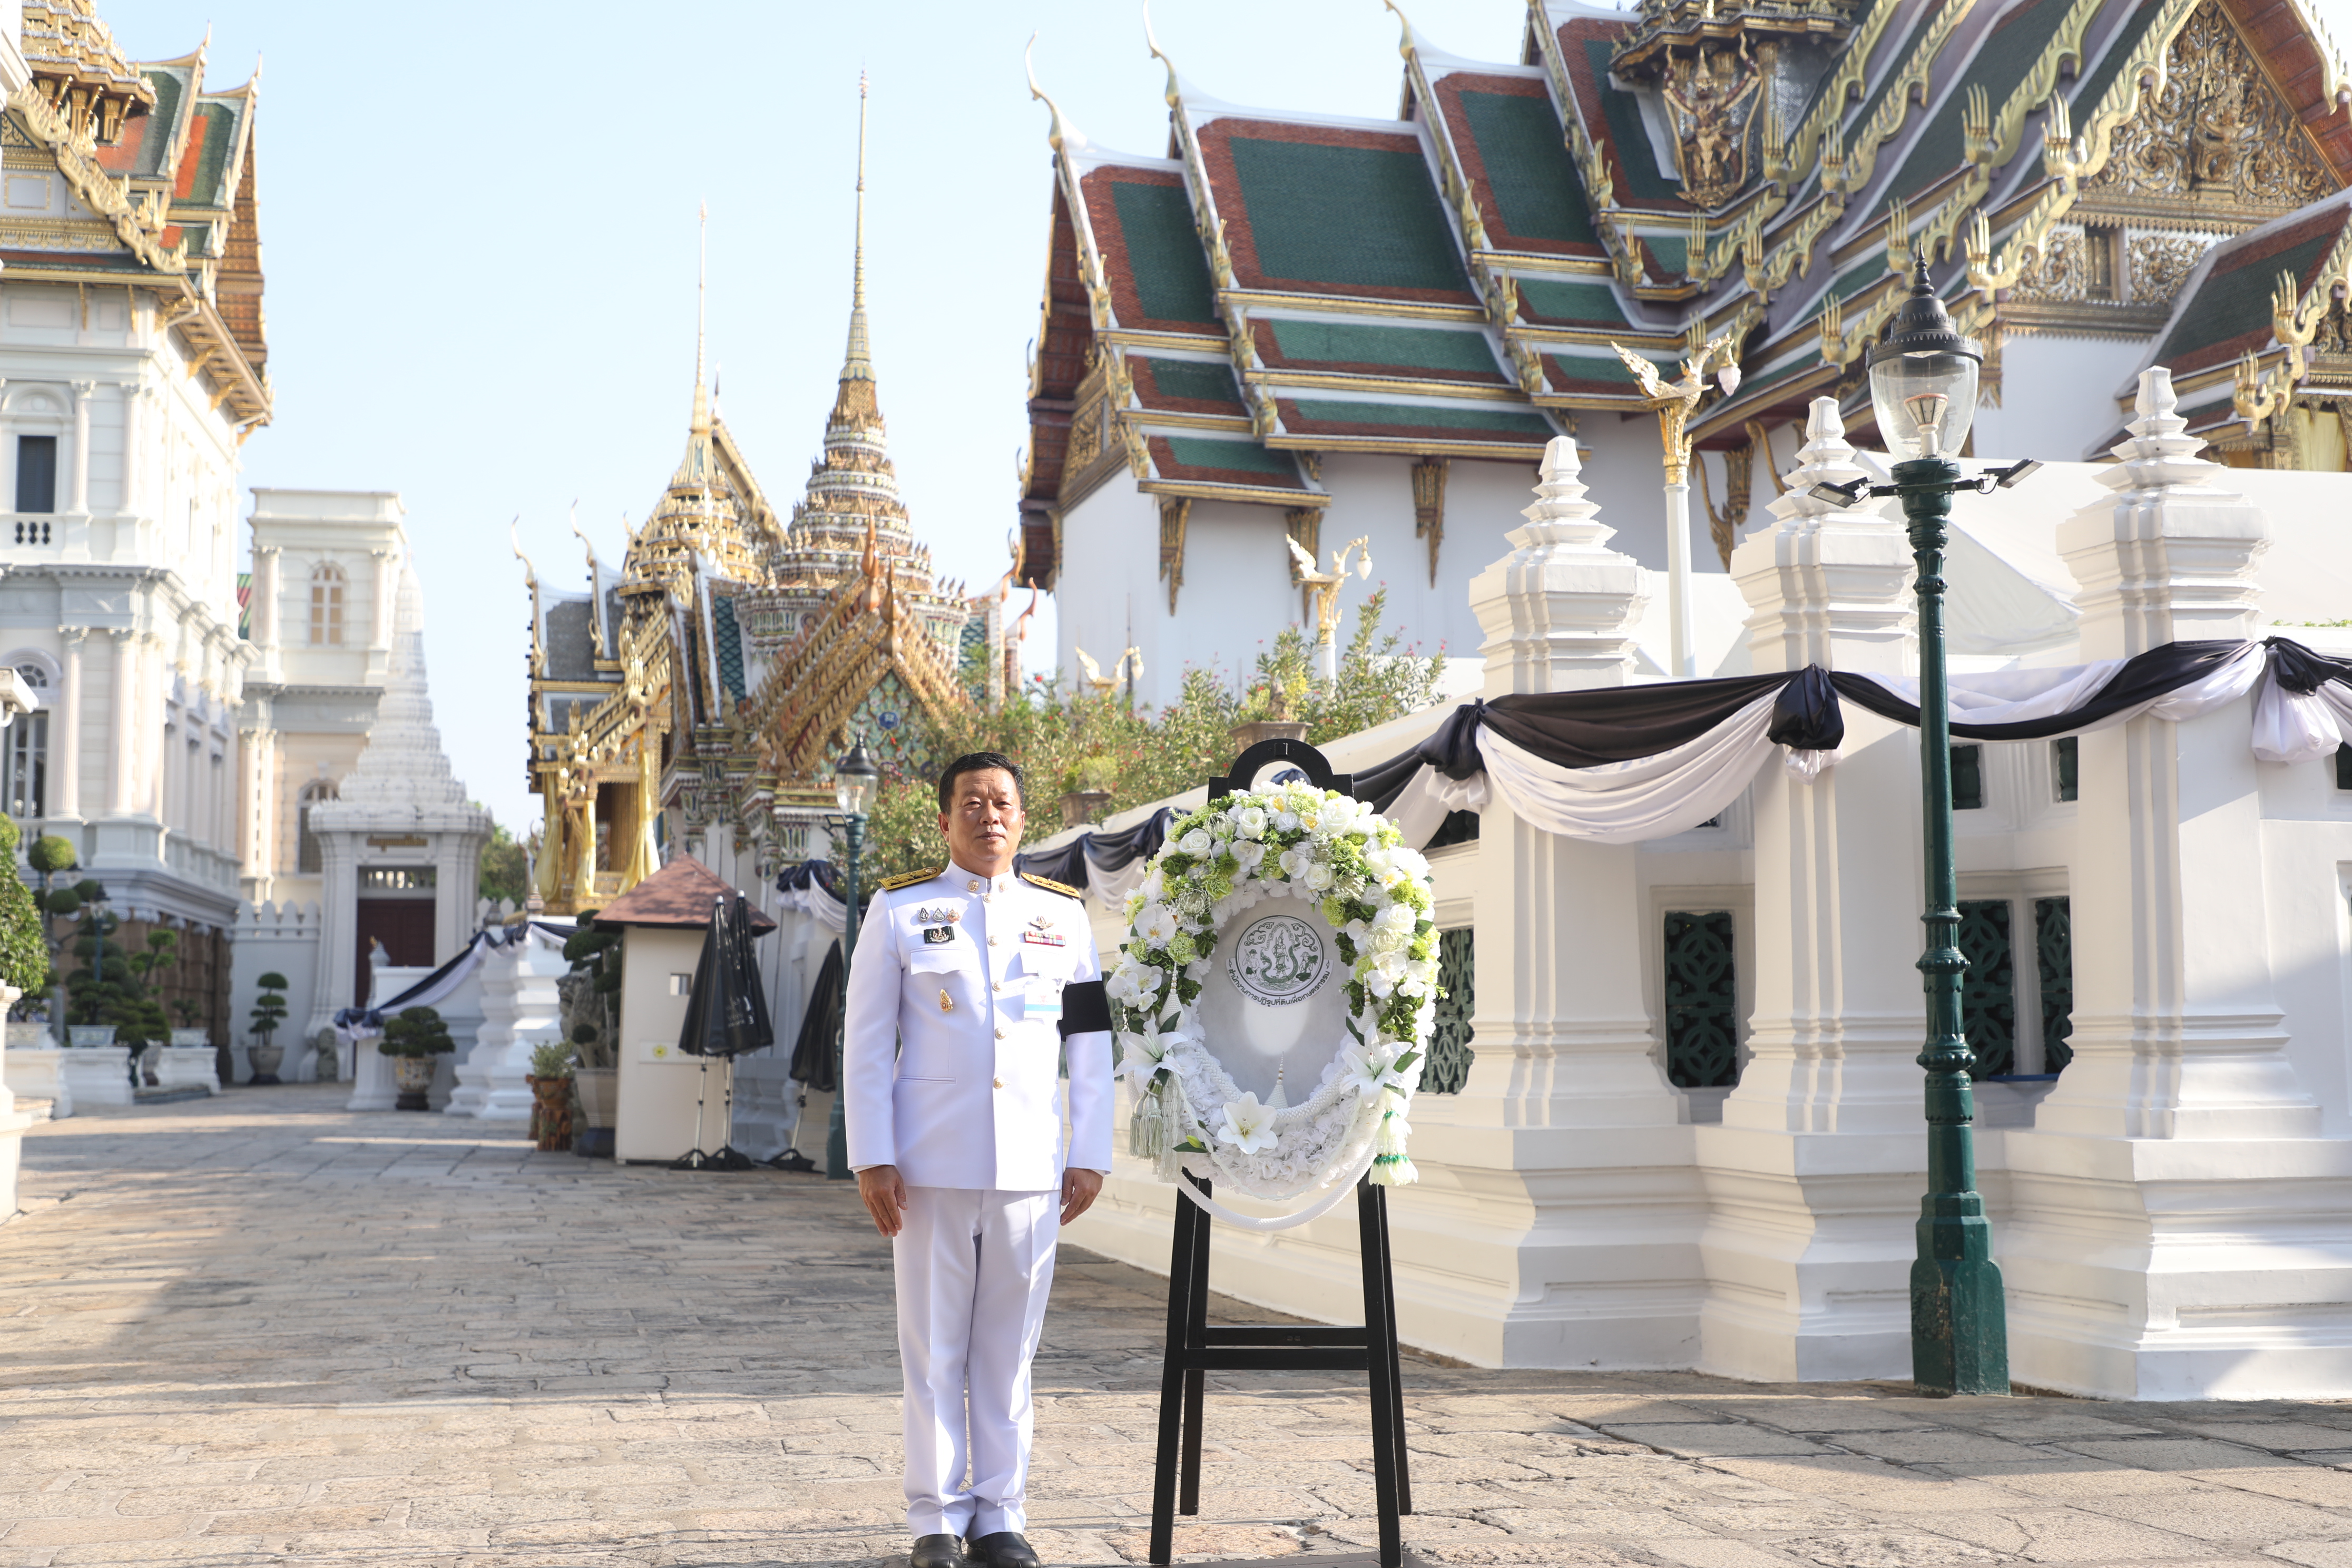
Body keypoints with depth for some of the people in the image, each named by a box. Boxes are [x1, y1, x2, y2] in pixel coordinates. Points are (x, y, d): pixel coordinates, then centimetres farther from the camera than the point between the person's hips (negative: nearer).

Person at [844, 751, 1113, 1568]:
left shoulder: (1063, 914, 9)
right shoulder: (899, 910, 4)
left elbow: (1091, 1046, 10)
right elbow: (865, 1043, 2)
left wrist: (1089, 1157, 4)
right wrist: (872, 1160, -4)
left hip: (1030, 1168, 2)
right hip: (931, 1166, -1)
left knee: (1009, 1349, 7)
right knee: (934, 1350, 3)